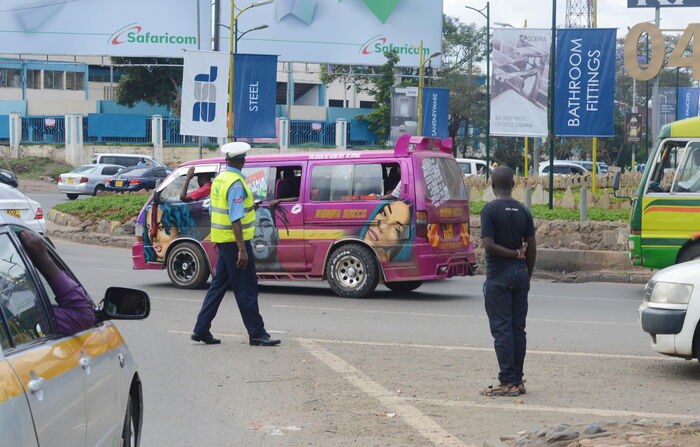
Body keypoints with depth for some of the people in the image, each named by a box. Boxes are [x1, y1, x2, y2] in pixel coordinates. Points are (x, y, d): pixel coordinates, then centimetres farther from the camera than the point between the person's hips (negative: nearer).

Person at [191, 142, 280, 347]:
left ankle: (201, 329, 12)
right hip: (235, 241, -9)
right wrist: (242, 250, -25)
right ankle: (256, 334, 1)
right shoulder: (236, 184, -18)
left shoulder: (219, 180, 11)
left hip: (223, 241, 9)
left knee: (219, 285, 13)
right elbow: (235, 219, -23)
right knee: (246, 289, -4)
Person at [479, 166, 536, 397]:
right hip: (520, 274, 6)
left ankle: (508, 382, -4)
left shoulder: (490, 209, -10)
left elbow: (488, 244, -18)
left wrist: (514, 254, -7)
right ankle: (517, 380, 13)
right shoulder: (523, 211, 7)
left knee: (502, 330, -3)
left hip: (498, 276, -6)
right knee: (518, 329, 10)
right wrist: (527, 275, 15)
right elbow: (532, 248, 7)